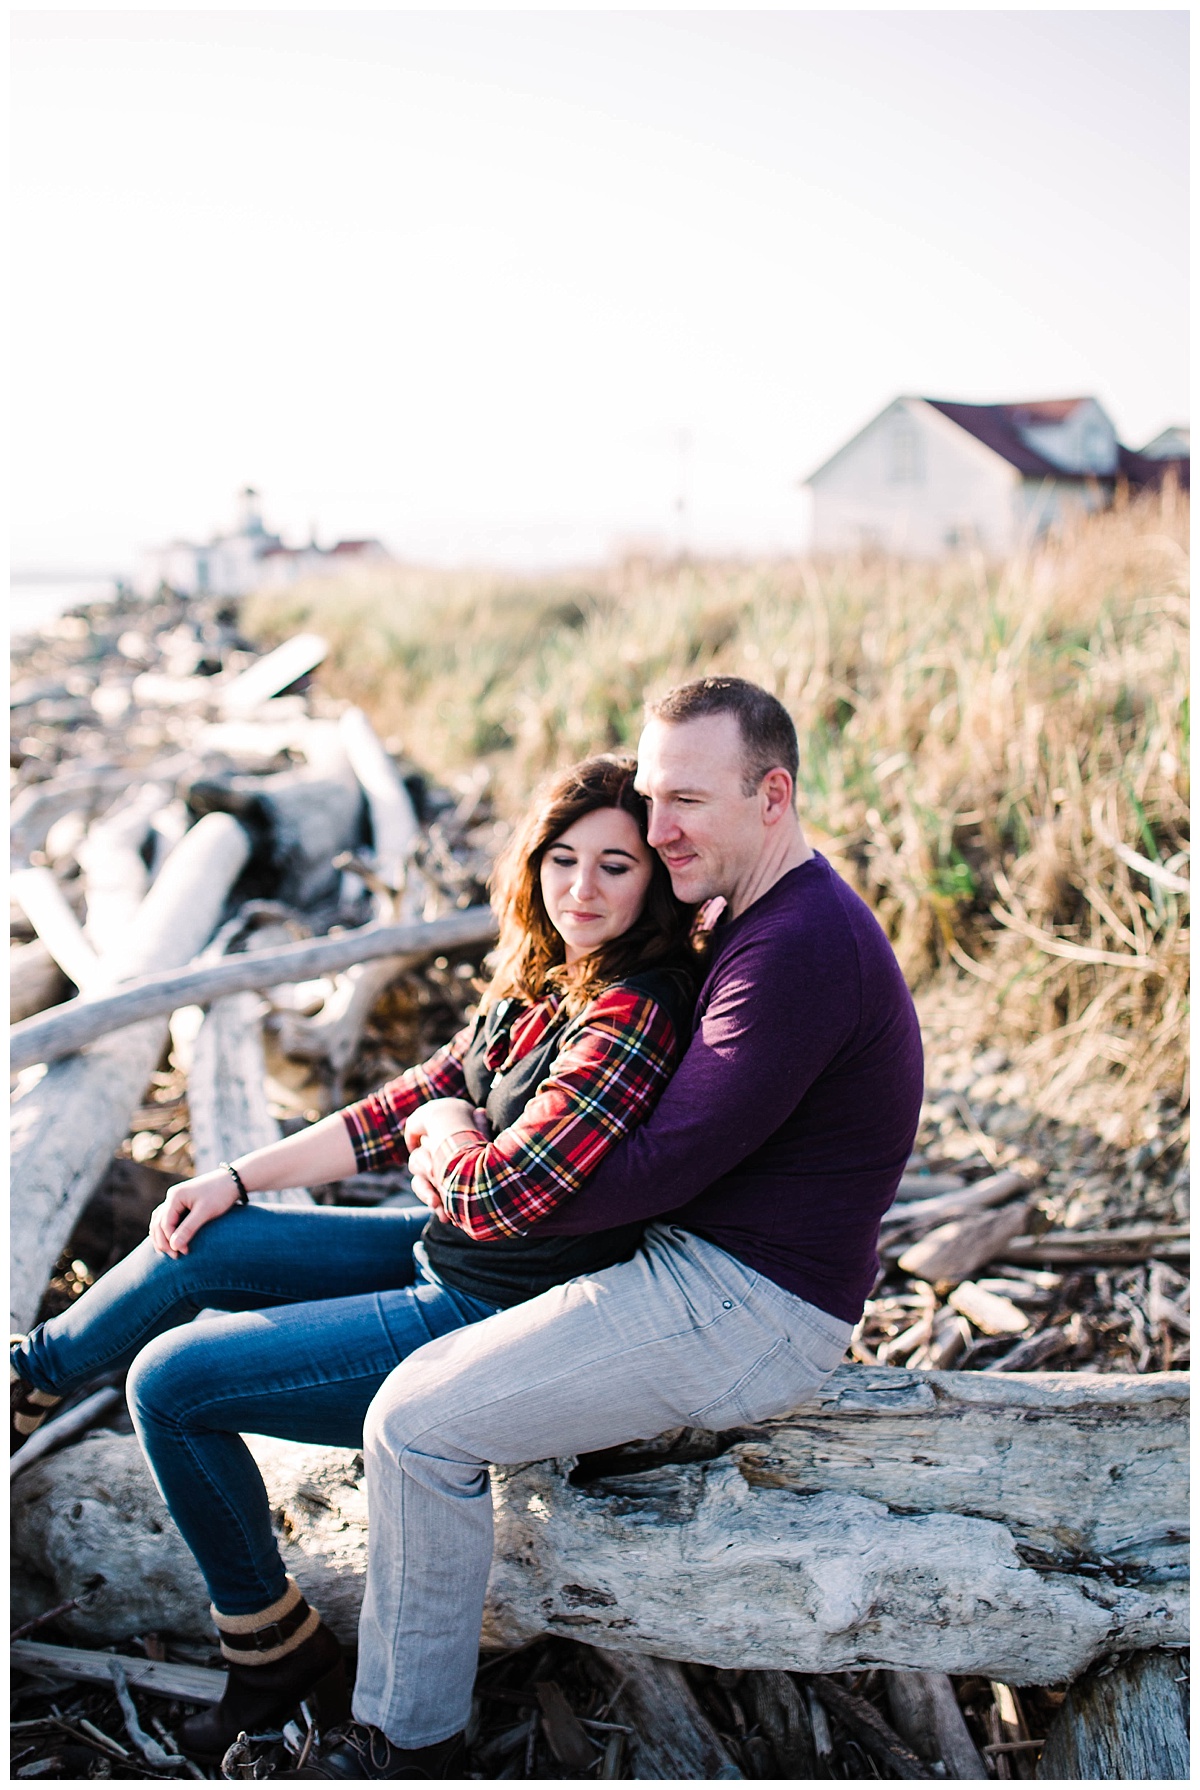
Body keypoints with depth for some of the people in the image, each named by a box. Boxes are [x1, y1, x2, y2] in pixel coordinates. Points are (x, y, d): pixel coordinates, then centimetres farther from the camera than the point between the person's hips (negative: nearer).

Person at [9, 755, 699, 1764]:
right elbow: (419, 1099, 8)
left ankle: (272, 1646, 16)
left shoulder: (633, 1017, -26)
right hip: (449, 1256, 9)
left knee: (171, 1382, -5)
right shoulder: (547, 978, 2)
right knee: (195, 1242, 14)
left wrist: (444, 1130, -7)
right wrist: (237, 1179, 6)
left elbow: (498, 1194, -30)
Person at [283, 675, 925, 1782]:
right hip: (716, 1262, 11)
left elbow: (659, 1169, -26)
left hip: (752, 1315, -11)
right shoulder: (762, 921, 10)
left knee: (419, 1420, -13)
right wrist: (476, 1142, 1)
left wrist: (462, 1161, -12)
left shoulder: (798, 950, -24)